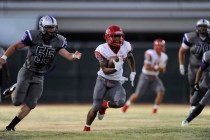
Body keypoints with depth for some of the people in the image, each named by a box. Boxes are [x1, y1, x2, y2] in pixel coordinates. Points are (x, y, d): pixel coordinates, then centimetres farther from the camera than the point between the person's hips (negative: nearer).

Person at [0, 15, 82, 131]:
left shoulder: (58, 41, -5)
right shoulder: (33, 36, -15)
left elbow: (68, 56, -15)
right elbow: (15, 46, -7)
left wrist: (74, 56, -38)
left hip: (39, 77, 3)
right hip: (26, 72, -3)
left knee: (30, 104, -4)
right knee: (17, 101, -13)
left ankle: (11, 126, 11)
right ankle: (13, 92, 24)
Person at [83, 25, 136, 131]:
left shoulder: (126, 46, -8)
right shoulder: (102, 50, -19)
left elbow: (130, 57, 16)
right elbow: (105, 70, -22)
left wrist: (133, 72, 12)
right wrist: (115, 69, -40)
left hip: (116, 82, 3)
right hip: (103, 80, -3)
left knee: (120, 102, -23)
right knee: (96, 106, -8)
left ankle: (105, 105, 12)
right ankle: (86, 128, 15)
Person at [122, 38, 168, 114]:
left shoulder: (164, 57, 1)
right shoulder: (149, 54, -20)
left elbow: (162, 71, 6)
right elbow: (147, 67, -25)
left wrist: (161, 68, -16)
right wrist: (156, 67, -20)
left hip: (154, 77, 5)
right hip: (145, 76, -5)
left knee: (161, 91, -18)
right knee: (138, 94, -2)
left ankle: (155, 108, -5)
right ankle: (127, 104, 25)